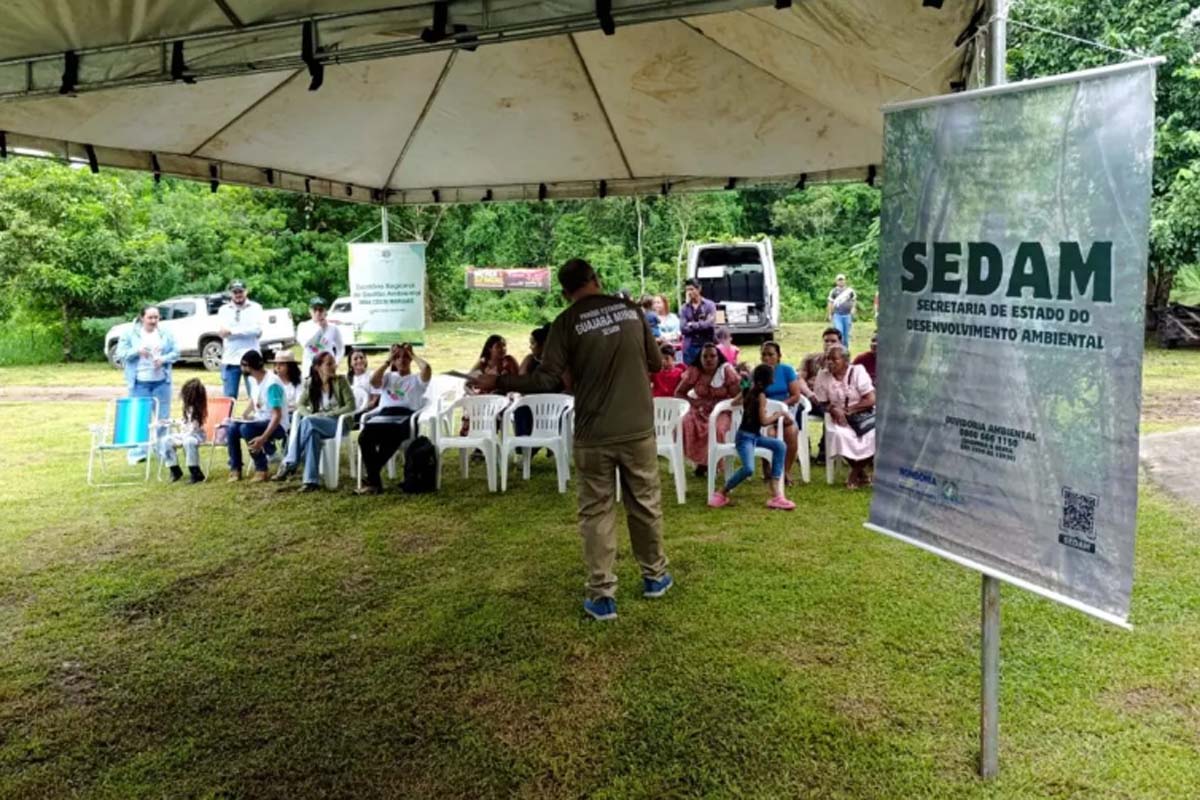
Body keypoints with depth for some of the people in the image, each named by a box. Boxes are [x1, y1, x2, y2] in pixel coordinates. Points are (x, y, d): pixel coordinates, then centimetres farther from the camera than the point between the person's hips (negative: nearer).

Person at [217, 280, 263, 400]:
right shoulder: (224, 310, 11)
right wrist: (247, 331, -11)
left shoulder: (255, 308, 5)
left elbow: (257, 329, -12)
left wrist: (232, 331, -13)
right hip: (230, 360, 2)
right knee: (229, 397, 5)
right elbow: (222, 332, -4)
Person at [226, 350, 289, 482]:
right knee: (232, 427, -15)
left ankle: (261, 470, -18)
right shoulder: (251, 379, 4)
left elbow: (277, 415, -28)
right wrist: (245, 415, 6)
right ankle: (235, 470, -7)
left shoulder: (272, 383, -23)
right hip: (260, 420, 8)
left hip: (277, 425, -8)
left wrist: (263, 438, -38)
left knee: (246, 429, -31)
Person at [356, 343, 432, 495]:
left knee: (389, 438, -39)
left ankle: (371, 479, -28)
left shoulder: (417, 379, 20)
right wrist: (387, 361, 14)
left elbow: (427, 369, -4)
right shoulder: (388, 377, 29)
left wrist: (413, 355, 13)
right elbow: (373, 381, 6)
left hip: (404, 418, -3)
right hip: (383, 415, 3)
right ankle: (374, 482, -28)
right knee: (364, 437, -32)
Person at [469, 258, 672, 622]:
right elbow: (656, 363, 11)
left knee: (596, 512, 8)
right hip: (638, 429, 2)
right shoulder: (631, 310, 3)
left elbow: (546, 380, -11)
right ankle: (654, 576, 33)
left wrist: (498, 383, 1)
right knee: (646, 504, 17)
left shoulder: (567, 323, -6)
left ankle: (602, 595, 10)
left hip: (594, 436, -2)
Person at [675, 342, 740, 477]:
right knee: (684, 425, -27)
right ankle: (700, 461, -9)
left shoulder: (727, 371, -9)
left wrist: (716, 405, -24)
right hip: (700, 410, 3)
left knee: (716, 429, -35)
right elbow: (678, 392, 4)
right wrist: (693, 402, -15)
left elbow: (737, 396, -11)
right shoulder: (694, 372, -2)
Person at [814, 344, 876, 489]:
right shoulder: (823, 376, -3)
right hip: (840, 419, 0)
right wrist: (834, 410, -20)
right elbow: (822, 404, 1)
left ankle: (856, 472, -5)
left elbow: (871, 400, -11)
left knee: (874, 434, -30)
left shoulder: (857, 371, -7)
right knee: (839, 434, -34)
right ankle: (861, 473, -10)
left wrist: (849, 410, -14)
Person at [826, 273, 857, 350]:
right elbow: (830, 303, 5)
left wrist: (853, 308, 2)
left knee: (846, 333, 7)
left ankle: (846, 349, 19)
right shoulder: (834, 291, 2)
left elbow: (854, 300, 18)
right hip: (837, 315, -2)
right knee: (839, 332, -14)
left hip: (847, 315, 2)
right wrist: (829, 314, 2)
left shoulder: (850, 290, 7)